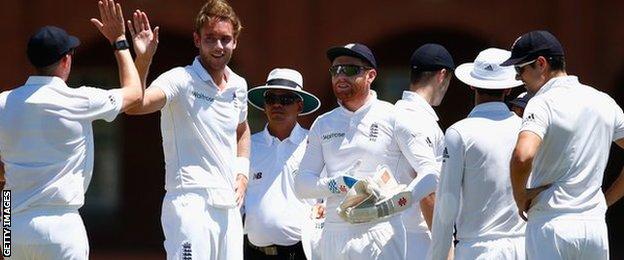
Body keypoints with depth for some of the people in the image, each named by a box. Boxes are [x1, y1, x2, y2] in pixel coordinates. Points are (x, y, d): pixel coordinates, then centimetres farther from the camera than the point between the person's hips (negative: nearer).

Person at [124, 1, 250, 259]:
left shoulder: (238, 86, 13)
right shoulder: (181, 80, -8)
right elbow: (135, 104, -27)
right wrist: (143, 59, -40)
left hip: (229, 206, 7)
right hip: (191, 205, -7)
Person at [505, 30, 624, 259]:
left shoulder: (543, 104, -11)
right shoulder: (604, 102, 10)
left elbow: (522, 156, -28)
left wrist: (520, 197, -11)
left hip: (552, 226, -6)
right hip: (596, 227, 6)